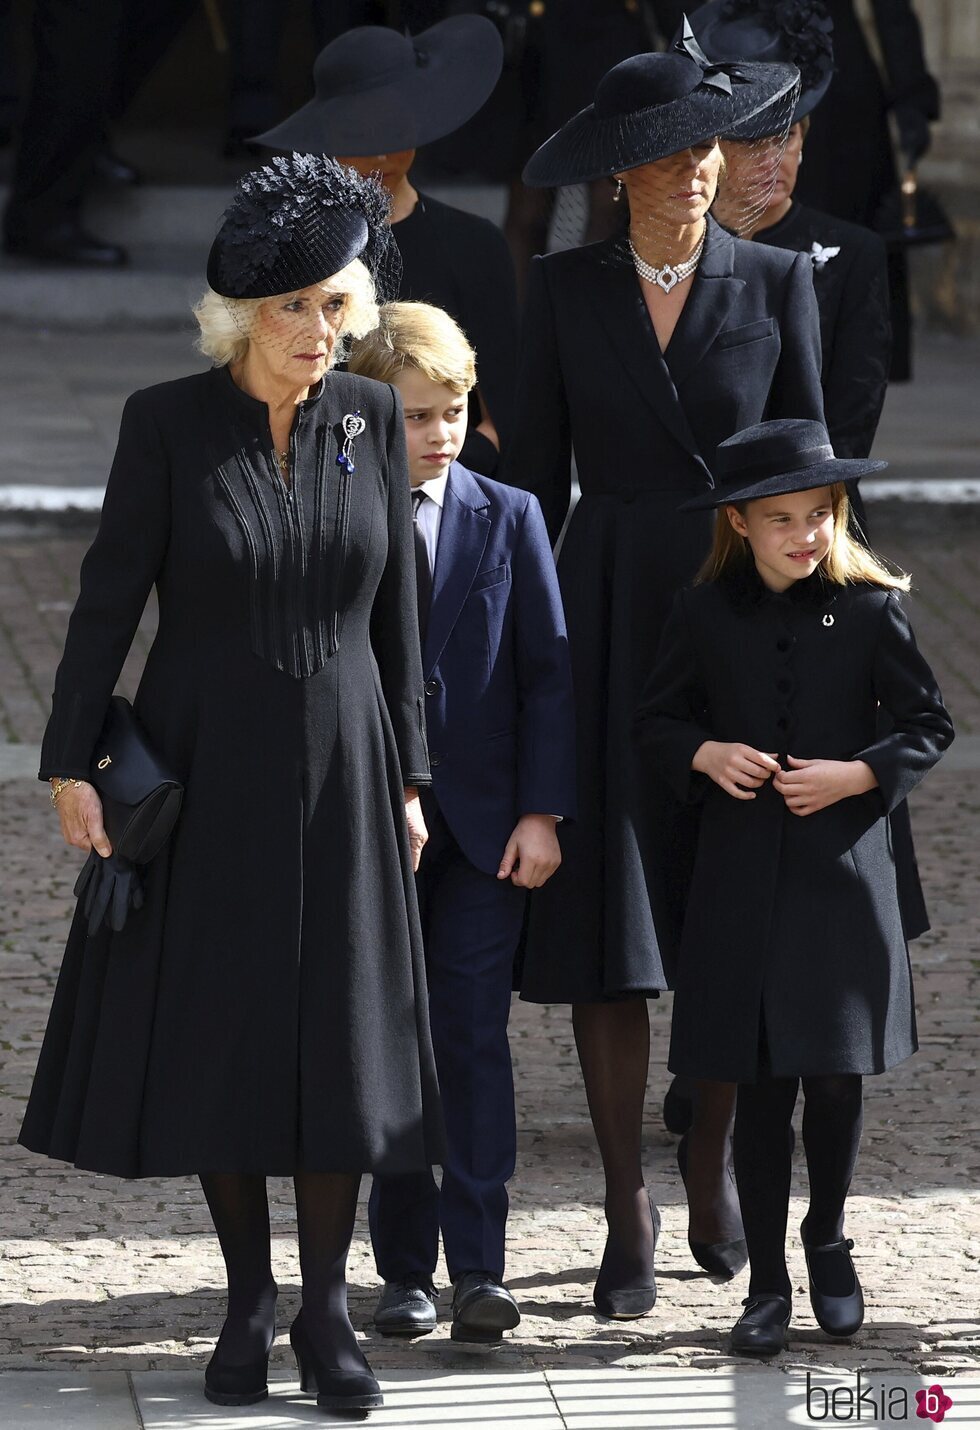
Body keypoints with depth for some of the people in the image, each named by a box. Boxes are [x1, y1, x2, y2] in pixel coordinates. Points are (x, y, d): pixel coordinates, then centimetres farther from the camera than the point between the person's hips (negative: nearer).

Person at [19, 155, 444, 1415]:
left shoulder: (370, 419, 0)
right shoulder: (167, 420, -8)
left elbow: (393, 608, 5)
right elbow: (109, 596, -6)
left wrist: (407, 778, 5)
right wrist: (71, 759, -10)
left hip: (337, 766, 2)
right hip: (202, 766, -2)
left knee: (335, 1031, 2)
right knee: (213, 1026, 3)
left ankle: (325, 1309, 12)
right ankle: (247, 1300, 16)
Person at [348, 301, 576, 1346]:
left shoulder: (509, 519, 3)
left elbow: (548, 670, 3)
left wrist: (542, 811, -4)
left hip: (484, 823, 0)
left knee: (474, 1035, -5)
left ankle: (479, 1267, -6)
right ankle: (404, 1267, 11)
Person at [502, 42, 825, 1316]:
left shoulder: (776, 283, 2)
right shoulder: (566, 290, 3)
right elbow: (537, 473, 6)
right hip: (608, 624, 0)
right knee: (608, 921, -4)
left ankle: (713, 1160, 29)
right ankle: (627, 1220, 3)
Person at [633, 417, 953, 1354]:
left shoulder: (869, 609, -2)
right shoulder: (704, 613, 2)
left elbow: (929, 725, 4)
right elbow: (656, 722, 10)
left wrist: (858, 774, -11)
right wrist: (706, 755, -9)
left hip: (843, 869, 0)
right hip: (742, 879, 1)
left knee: (836, 1077, 4)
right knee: (760, 1088, 2)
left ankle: (827, 1240, 29)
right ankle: (766, 1282, 11)